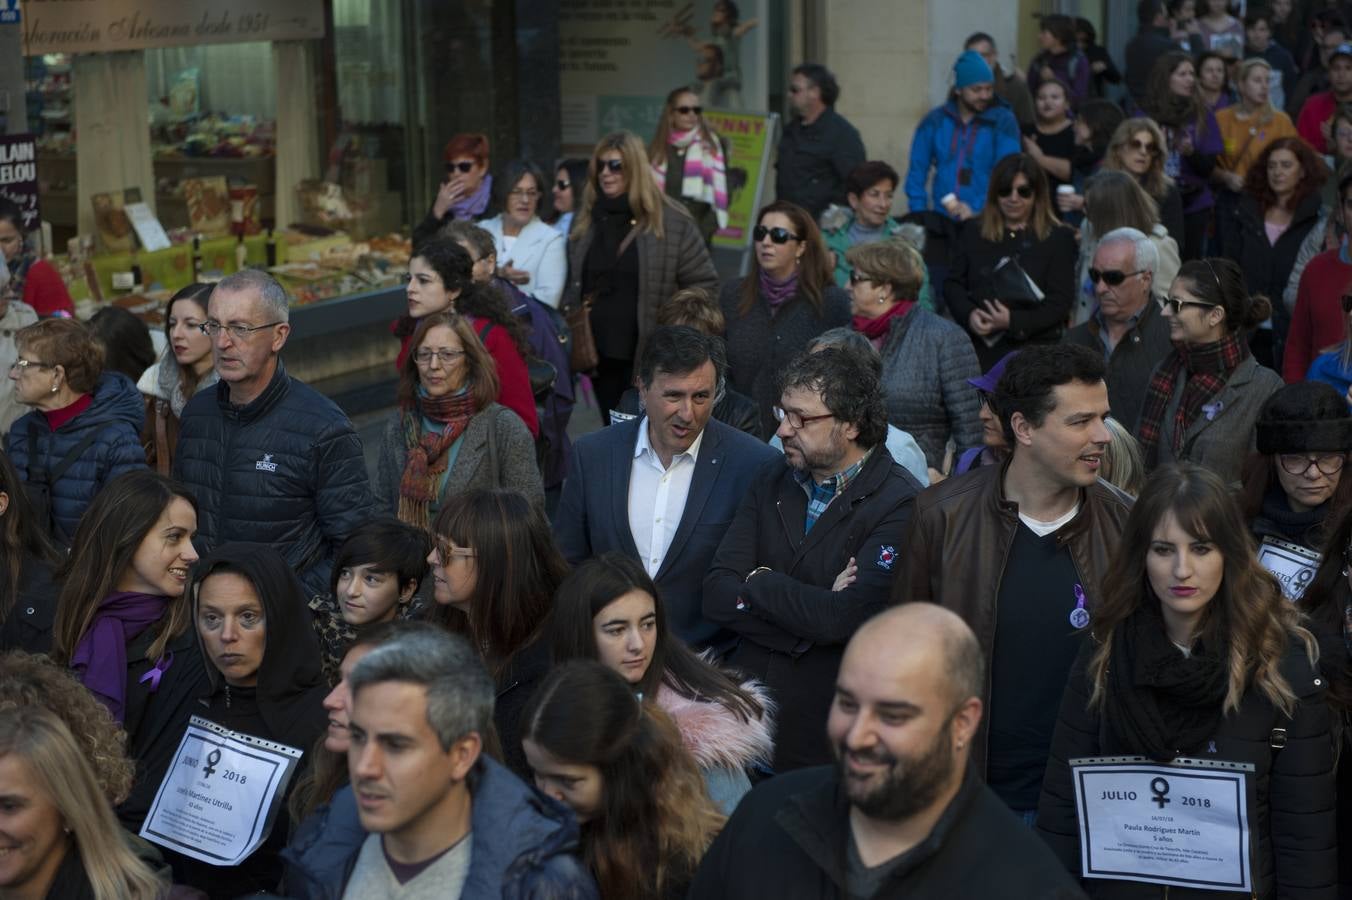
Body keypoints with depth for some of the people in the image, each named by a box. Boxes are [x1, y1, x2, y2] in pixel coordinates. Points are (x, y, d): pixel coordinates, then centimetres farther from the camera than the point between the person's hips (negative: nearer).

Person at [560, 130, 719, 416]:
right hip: (600, 353, 5)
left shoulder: (670, 220, -4)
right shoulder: (586, 219, 12)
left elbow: (704, 284, -1)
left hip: (649, 357, -4)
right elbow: (574, 283, 21)